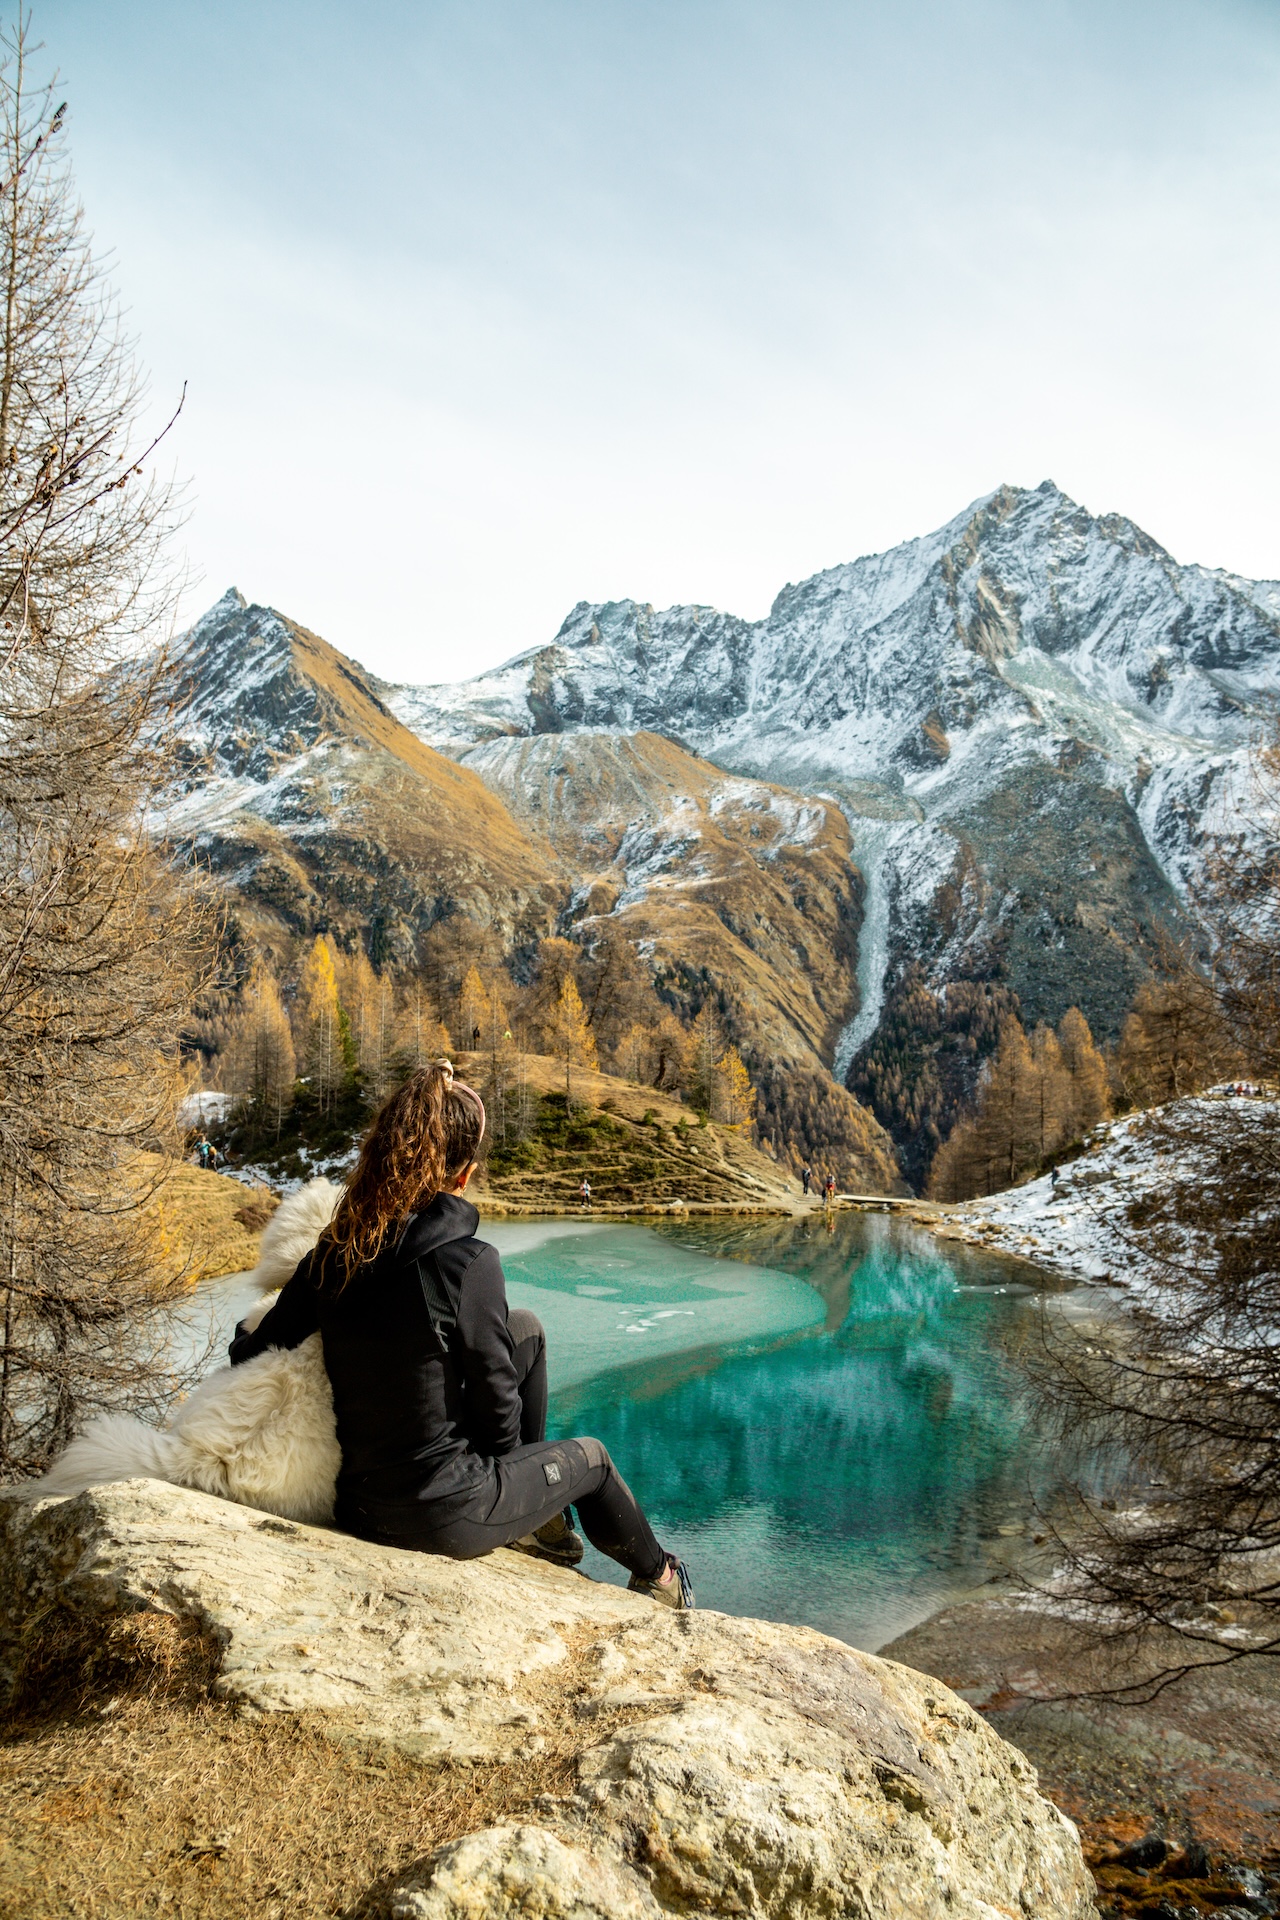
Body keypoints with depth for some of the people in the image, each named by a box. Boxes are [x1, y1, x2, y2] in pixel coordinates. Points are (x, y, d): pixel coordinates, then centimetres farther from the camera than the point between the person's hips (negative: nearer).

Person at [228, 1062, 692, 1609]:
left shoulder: (334, 1253, -8)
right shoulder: (467, 1261, -23)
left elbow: (250, 1356, 1)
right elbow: (497, 1405, -14)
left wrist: (245, 1334, 25)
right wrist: (502, 1449, 9)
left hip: (358, 1505, 6)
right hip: (445, 1517, -6)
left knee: (525, 1329, 18)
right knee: (590, 1457, 24)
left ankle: (539, 1520, 36)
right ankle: (656, 1576, 52)